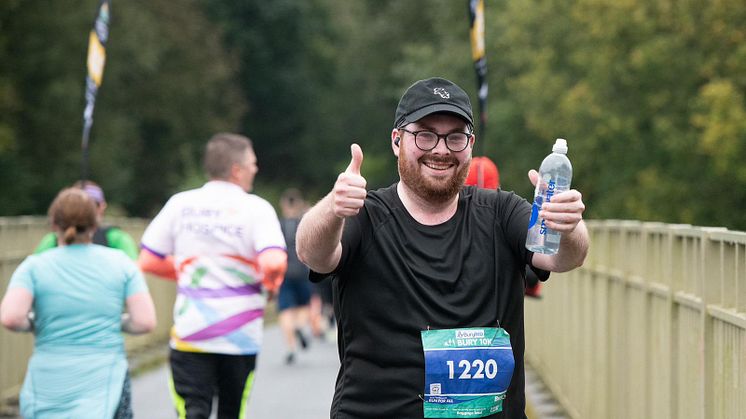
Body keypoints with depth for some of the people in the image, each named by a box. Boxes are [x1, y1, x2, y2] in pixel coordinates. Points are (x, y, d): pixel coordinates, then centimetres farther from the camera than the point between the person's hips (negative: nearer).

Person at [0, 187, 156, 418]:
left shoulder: (34, 267, 0)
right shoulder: (121, 263, 3)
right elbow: (145, 321, -3)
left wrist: (34, 324, 6)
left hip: (49, 385, 1)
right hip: (105, 380, -1)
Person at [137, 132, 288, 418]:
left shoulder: (180, 204, 2)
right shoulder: (256, 208, -7)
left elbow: (147, 262, 4)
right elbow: (273, 263, -21)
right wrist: (272, 282, 2)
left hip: (190, 331, 1)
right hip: (241, 336, -1)